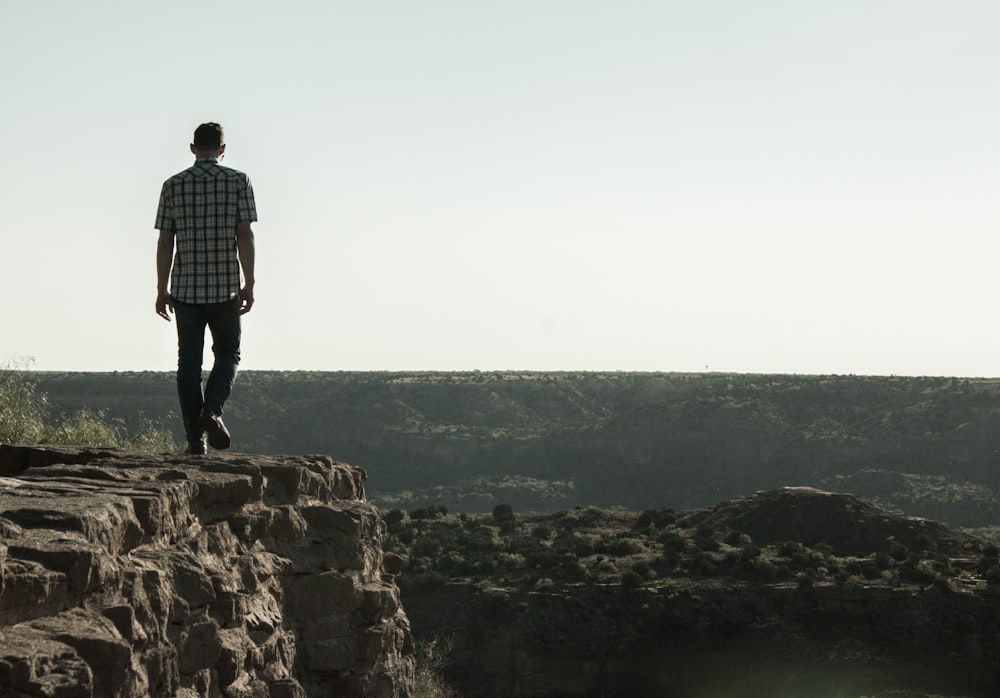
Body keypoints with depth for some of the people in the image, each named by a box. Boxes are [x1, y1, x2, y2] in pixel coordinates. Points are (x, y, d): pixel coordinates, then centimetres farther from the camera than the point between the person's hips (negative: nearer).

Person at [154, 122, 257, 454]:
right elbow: (245, 236, -7)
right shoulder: (238, 181, -1)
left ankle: (195, 438, 2)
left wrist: (162, 290, 9)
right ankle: (212, 409, -11)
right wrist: (249, 284, -5)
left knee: (189, 362, 5)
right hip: (226, 287, -1)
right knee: (227, 353, 15)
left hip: (185, 288, 1)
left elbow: (165, 242, 4)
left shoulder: (173, 185, 4)